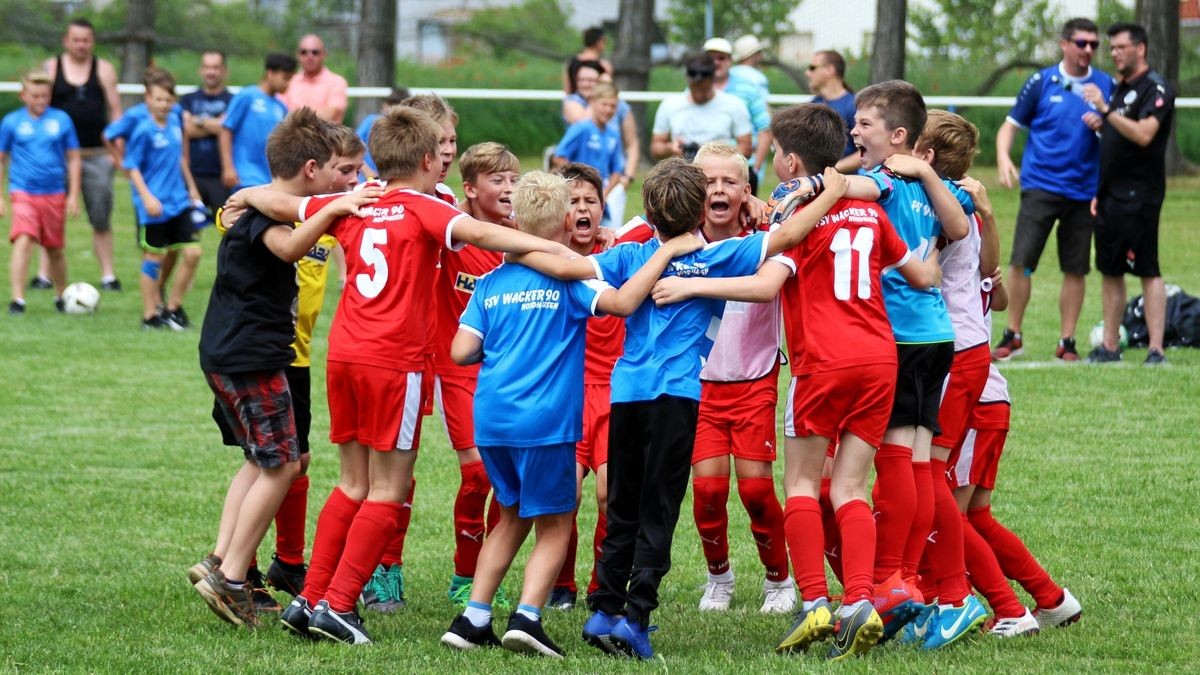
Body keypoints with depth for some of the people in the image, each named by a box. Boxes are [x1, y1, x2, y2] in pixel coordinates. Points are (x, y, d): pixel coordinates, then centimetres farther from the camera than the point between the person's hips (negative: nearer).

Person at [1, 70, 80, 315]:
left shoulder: (61, 120, 2)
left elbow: (73, 159, 8)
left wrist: (73, 195, 3)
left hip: (55, 194, 2)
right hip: (23, 193, -2)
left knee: (55, 249, 12)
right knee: (23, 242, -19)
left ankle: (61, 297, 30)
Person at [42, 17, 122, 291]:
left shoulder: (104, 70, 6)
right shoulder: (51, 68, 4)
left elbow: (115, 110, 6)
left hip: (96, 156, 0)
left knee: (101, 218, 4)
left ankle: (108, 274, 8)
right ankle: (44, 274, 3)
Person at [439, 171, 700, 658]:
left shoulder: (491, 283, 10)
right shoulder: (568, 275, -4)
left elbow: (461, 351, 4)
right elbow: (623, 302, -19)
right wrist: (666, 252, -11)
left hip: (491, 418, 5)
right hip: (545, 419, -5)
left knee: (512, 516, 22)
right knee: (554, 526, 6)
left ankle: (473, 618, 16)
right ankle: (527, 616, -14)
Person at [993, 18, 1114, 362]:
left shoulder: (1106, 85, 6)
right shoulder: (1042, 82, 2)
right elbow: (1011, 124, 6)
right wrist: (1003, 157, -12)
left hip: (1083, 189, 2)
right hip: (1040, 186, -2)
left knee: (1076, 269, 3)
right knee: (1021, 262, -8)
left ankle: (1067, 342, 12)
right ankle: (1013, 337, 4)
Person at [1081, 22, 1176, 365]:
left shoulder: (1156, 89, -9)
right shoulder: (1118, 89, 18)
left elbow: (1143, 134, -23)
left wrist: (1107, 110, -25)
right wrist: (1100, 126, 6)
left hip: (1140, 195, -9)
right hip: (1111, 195, 9)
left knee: (1148, 272, -9)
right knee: (1110, 272, 9)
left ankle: (1156, 349, -10)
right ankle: (1109, 347, 13)